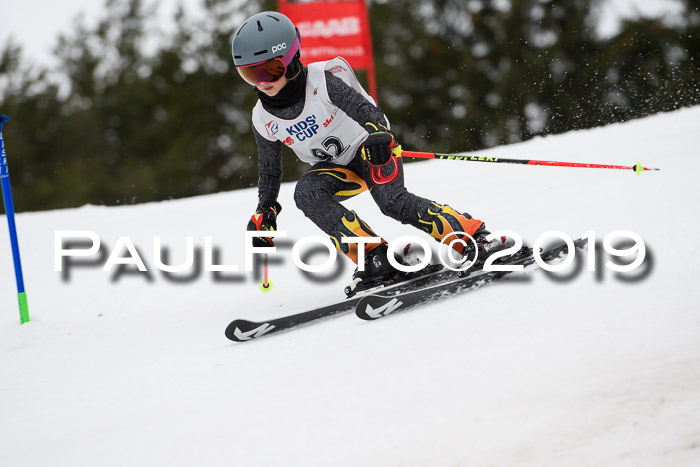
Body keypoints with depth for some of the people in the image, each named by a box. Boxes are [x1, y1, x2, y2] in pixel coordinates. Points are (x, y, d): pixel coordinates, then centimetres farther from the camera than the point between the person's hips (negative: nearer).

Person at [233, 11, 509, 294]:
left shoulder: (322, 81, -22)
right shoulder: (264, 120, -7)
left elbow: (364, 107, -29)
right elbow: (269, 171, 8)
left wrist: (377, 133, -49)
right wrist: (264, 212, 5)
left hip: (369, 149, -5)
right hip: (337, 168, 5)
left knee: (393, 201, -29)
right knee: (306, 193, -26)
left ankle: (475, 238, -22)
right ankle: (375, 258, -29)